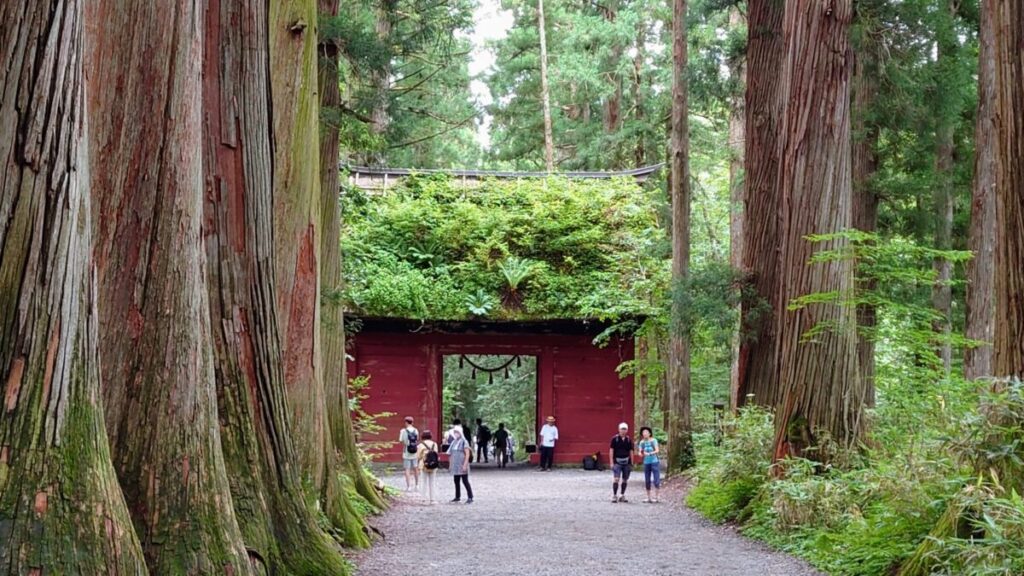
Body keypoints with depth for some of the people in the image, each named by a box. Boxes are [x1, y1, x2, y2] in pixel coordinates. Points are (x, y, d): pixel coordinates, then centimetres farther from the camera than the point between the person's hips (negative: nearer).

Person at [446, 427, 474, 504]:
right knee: (456, 481, 11)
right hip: (455, 466, 7)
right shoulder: (453, 442, 13)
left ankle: (470, 497, -5)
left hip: (462, 465, -7)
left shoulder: (464, 442, -8)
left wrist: (465, 465, -19)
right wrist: (450, 464, 14)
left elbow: (467, 454, -13)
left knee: (465, 481, -7)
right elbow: (451, 454, 18)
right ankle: (457, 497, 21)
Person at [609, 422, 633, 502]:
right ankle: (614, 496, -8)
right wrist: (612, 463, -6)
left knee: (625, 480, 7)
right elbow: (611, 451, -1)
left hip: (626, 462, 3)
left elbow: (631, 452, 11)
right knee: (616, 479, -12)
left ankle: (622, 496, 18)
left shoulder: (629, 440, 7)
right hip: (617, 462, -3)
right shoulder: (615, 439, -1)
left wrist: (631, 463, 8)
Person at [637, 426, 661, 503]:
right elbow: (640, 453, 3)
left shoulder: (653, 440, -5)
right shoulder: (642, 442, 5)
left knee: (656, 480, -6)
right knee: (647, 481, 6)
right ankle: (648, 498, 14)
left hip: (654, 462, -4)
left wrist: (649, 453, -27)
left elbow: (657, 450, -12)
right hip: (646, 463, 4)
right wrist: (641, 453, -21)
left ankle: (656, 497, 0)